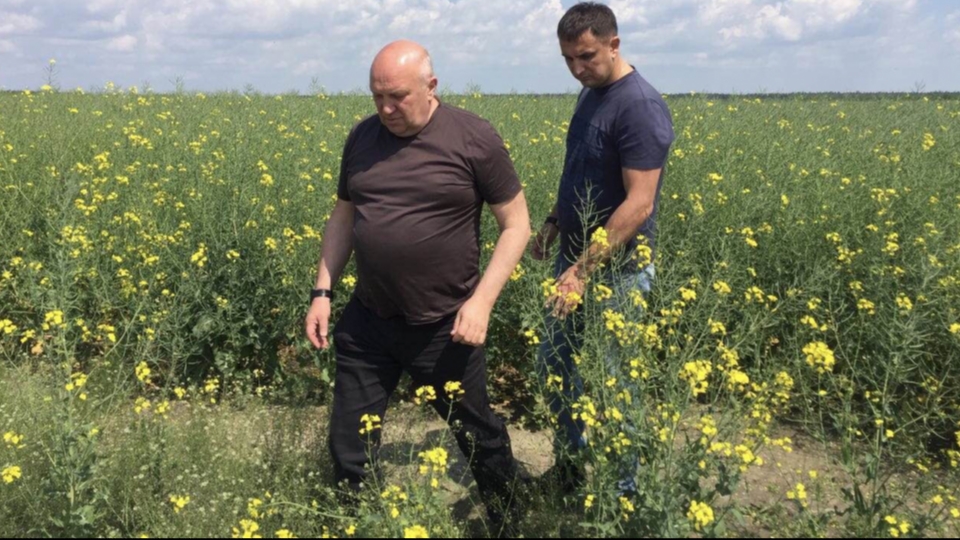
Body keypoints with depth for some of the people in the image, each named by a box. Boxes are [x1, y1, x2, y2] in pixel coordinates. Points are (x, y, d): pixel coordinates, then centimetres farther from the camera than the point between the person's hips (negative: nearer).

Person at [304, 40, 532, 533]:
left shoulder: (475, 139, -11)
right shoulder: (362, 137, 2)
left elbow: (516, 224, -6)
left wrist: (482, 300, -16)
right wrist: (322, 290, 4)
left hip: (444, 326, -3)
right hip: (367, 321, 4)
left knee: (476, 434, 16)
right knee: (349, 444, 12)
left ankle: (509, 518, 43)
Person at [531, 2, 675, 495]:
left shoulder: (639, 106, -20)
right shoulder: (589, 95, 8)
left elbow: (639, 203, -25)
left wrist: (584, 270, -27)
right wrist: (554, 222, 6)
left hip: (617, 272, -9)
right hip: (576, 258, 9)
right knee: (554, 368, 18)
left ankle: (620, 492, 24)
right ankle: (570, 468, 38)